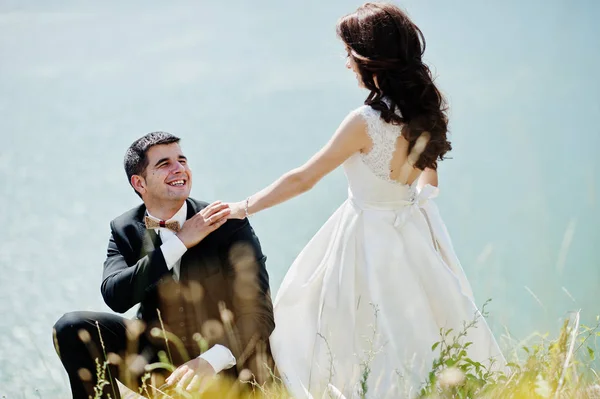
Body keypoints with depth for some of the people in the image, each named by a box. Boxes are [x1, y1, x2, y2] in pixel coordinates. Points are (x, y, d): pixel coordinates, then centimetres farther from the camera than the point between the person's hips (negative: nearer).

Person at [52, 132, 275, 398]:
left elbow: (259, 313, -18)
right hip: (157, 361, 3)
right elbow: (114, 296, -19)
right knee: (73, 327, -14)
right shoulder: (126, 230, -1)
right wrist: (179, 243, -24)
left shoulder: (229, 223, -12)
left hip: (224, 364, -3)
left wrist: (211, 361, -36)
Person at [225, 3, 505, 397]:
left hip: (370, 238, -7)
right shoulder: (425, 110, -4)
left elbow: (303, 179, -16)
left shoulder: (366, 121, -25)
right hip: (412, 229, 7)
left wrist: (245, 207, -4)